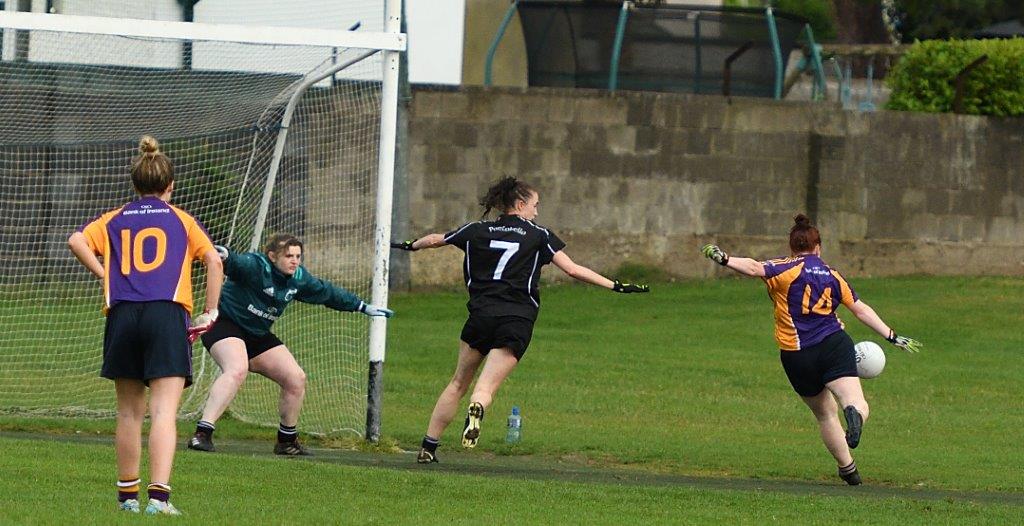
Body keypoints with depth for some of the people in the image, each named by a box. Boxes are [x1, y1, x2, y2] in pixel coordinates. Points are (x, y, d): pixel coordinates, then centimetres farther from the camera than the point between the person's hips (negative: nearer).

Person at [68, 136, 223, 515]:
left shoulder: (115, 220, 16)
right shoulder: (181, 220, 13)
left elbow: (77, 241, -1)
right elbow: (214, 260, 3)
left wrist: (104, 274, 7)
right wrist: (210, 312, 8)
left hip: (122, 314, 2)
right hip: (168, 314, -2)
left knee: (129, 412, 15)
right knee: (164, 412, -10)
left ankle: (128, 494, 22)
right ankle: (159, 494, -25)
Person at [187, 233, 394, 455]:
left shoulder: (298, 278, 3)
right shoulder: (256, 266, -21)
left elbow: (326, 293, 19)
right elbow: (237, 263, -44)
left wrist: (363, 307, 27)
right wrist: (225, 256, -70)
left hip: (258, 336, 9)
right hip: (225, 325, -9)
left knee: (297, 379, 5)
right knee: (237, 370, -36)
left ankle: (287, 441, 26)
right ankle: (202, 434, -43)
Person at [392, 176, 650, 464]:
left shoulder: (477, 231, 13)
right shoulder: (539, 235, 6)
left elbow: (434, 240, 27)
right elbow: (572, 269, 2)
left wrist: (411, 246, 47)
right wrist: (614, 286, 5)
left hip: (481, 315, 2)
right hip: (518, 321, -2)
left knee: (458, 383, 17)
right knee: (486, 387, -9)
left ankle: (428, 447, 16)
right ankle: (477, 408, -45)